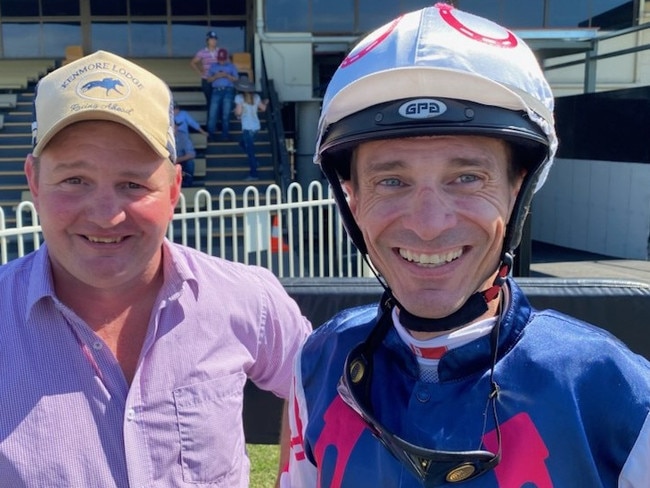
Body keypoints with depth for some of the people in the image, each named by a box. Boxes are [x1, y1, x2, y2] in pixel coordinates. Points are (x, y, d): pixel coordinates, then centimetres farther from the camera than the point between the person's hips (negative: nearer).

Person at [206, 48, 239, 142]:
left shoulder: (231, 66, 10)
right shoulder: (213, 66, 14)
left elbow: (236, 79, 4)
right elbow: (209, 79, 12)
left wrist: (227, 76, -11)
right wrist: (216, 76, -8)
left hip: (228, 91, -1)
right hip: (216, 91, 1)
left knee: (226, 114, -2)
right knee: (212, 113, -6)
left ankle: (225, 135, 3)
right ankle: (210, 135, -2)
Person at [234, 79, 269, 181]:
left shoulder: (239, 97, -8)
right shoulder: (256, 97, 6)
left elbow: (238, 112, -16)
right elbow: (263, 108, 13)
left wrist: (236, 114, 7)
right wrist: (265, 102, 33)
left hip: (247, 127, -6)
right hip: (256, 126, 6)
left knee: (250, 150, -1)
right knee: (243, 143, 26)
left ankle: (254, 174, 1)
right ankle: (254, 162, 17)